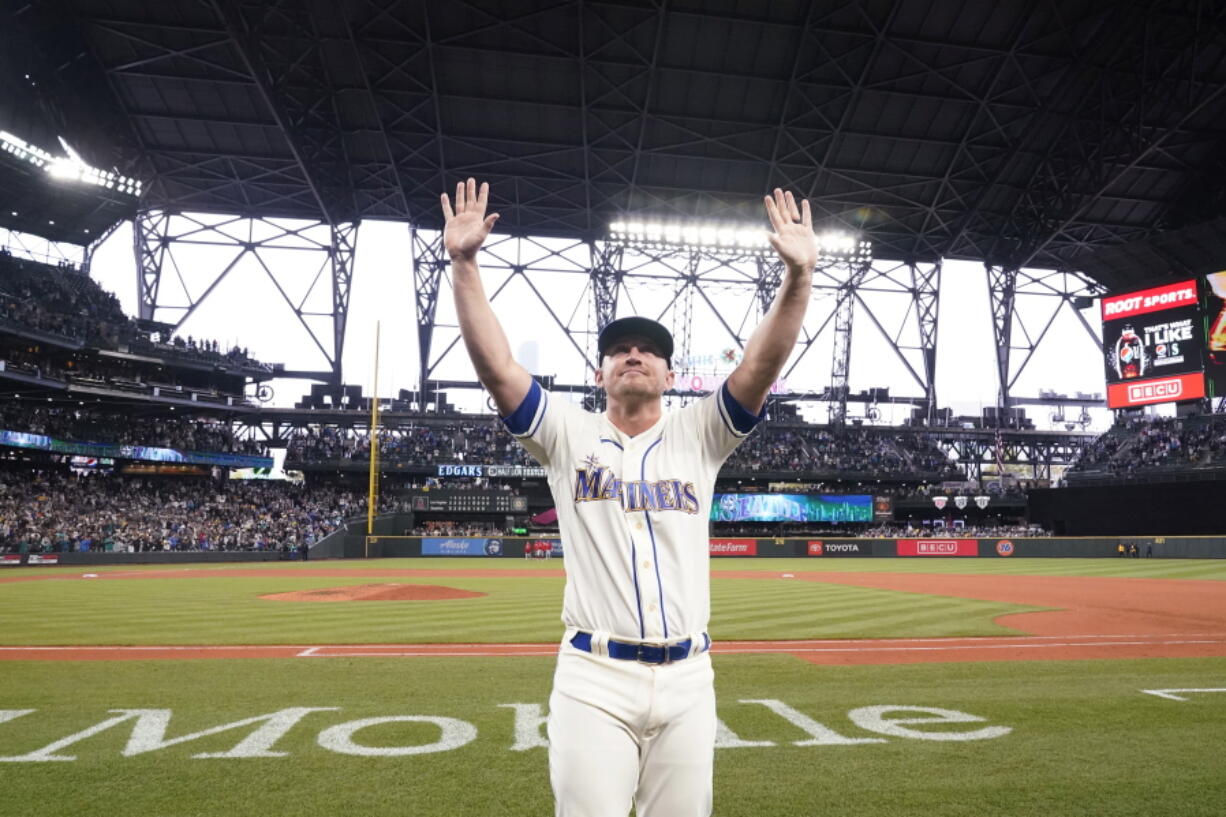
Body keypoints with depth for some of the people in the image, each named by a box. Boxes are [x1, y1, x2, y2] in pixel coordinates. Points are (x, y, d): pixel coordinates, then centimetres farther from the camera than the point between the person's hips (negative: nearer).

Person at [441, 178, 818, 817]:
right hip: (592, 678, -1)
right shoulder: (568, 435, 6)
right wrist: (464, 263, -14)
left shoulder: (697, 437, 8)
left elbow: (761, 367, -5)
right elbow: (495, 365, -6)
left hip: (686, 679, 2)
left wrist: (798, 275, -17)